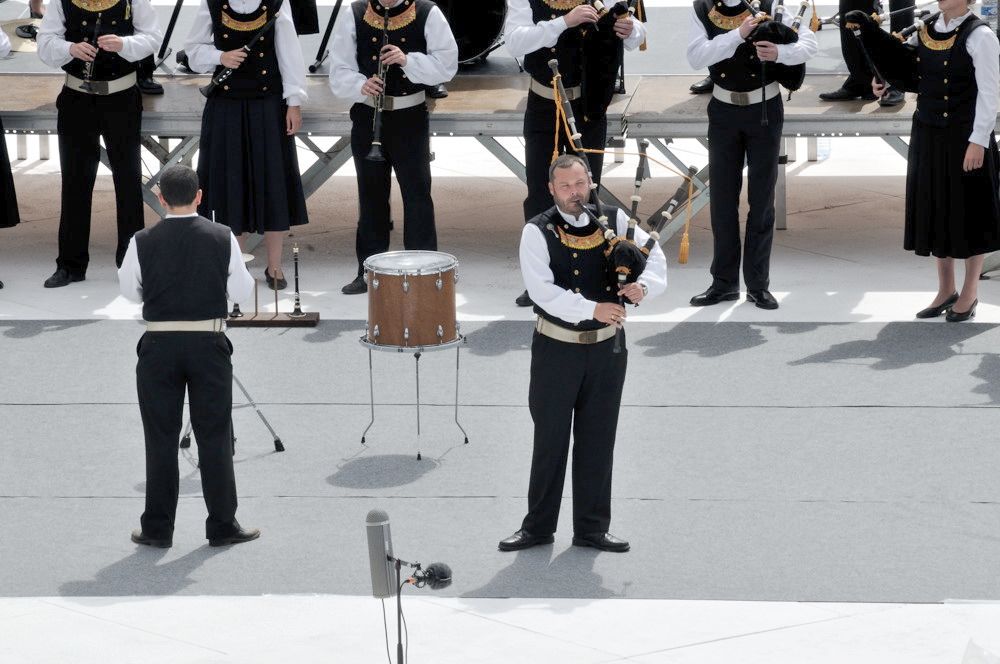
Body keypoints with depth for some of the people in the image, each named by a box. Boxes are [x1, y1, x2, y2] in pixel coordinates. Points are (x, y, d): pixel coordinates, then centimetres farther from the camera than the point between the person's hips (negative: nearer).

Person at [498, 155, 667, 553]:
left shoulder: (613, 219, 1)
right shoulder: (537, 232, -10)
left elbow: (652, 253, 3)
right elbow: (543, 291, -20)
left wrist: (644, 284, -19)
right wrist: (593, 309, -28)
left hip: (607, 346, 3)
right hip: (557, 349, -3)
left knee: (598, 441, 9)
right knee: (550, 439, 6)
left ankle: (592, 528, 19)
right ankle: (538, 526, 17)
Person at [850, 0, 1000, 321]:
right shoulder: (928, 29, 5)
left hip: (964, 138, -6)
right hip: (928, 135, 6)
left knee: (969, 211, 5)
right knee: (935, 209, 13)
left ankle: (969, 294, 19)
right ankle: (946, 290, 26)